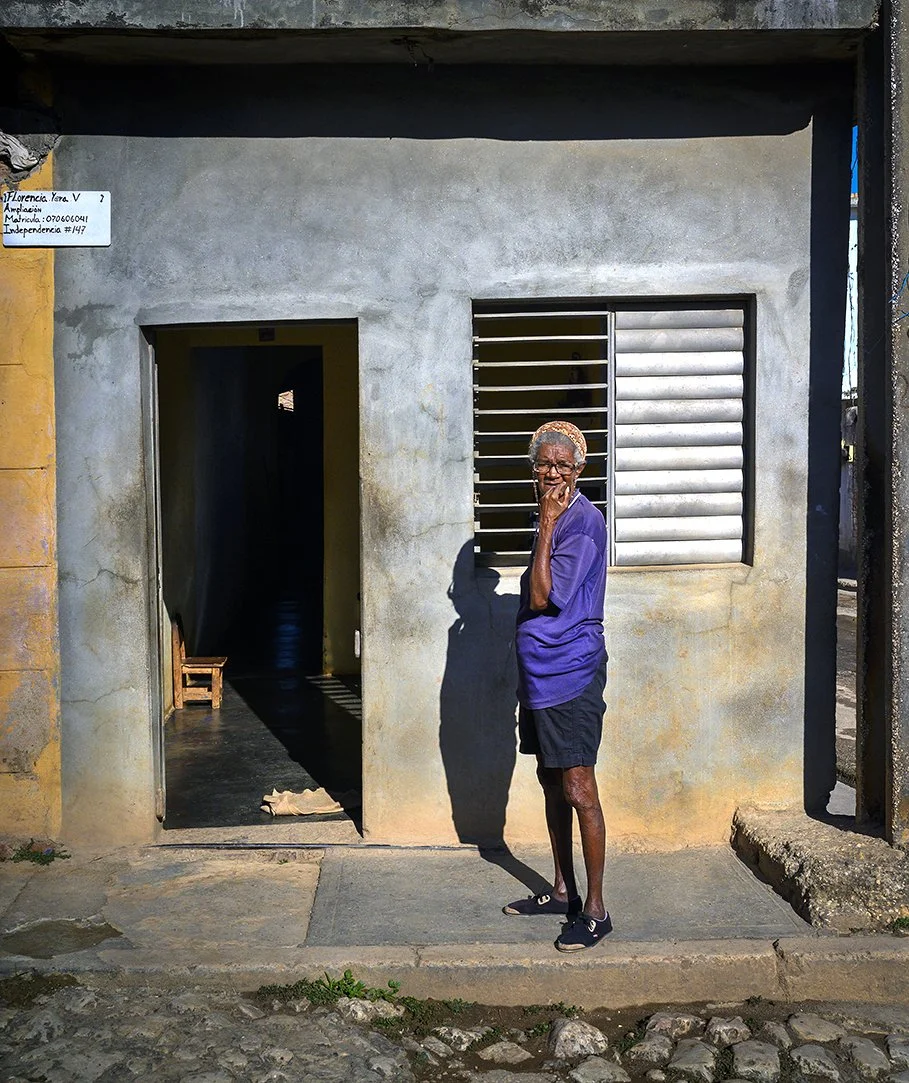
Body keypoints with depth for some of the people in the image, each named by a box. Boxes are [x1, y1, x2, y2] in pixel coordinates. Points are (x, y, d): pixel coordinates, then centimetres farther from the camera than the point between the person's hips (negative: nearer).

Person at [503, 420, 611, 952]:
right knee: (551, 783, 16)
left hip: (571, 676, -9)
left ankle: (595, 910, 4)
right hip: (542, 674, 10)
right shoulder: (556, 519, 13)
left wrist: (546, 523, -20)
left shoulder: (583, 522, -16)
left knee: (578, 790, -5)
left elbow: (543, 597, -21)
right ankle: (563, 891, 29)